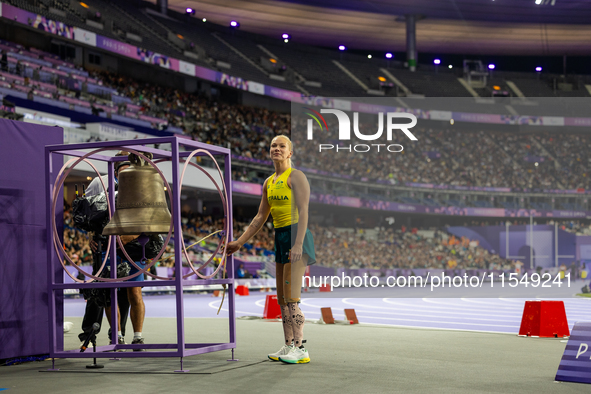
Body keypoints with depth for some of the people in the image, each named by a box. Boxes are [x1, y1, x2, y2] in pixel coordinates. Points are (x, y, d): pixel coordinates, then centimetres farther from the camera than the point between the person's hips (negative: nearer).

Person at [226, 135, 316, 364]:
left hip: (296, 235, -8)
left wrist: (298, 244, -24)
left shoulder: (295, 176, -7)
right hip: (280, 237, 8)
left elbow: (303, 211, -15)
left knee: (291, 297, -11)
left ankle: (300, 349, -6)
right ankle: (288, 346, 14)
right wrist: (240, 242, 19)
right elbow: (260, 217, 21)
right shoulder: (269, 182, 16)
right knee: (282, 298, 8)